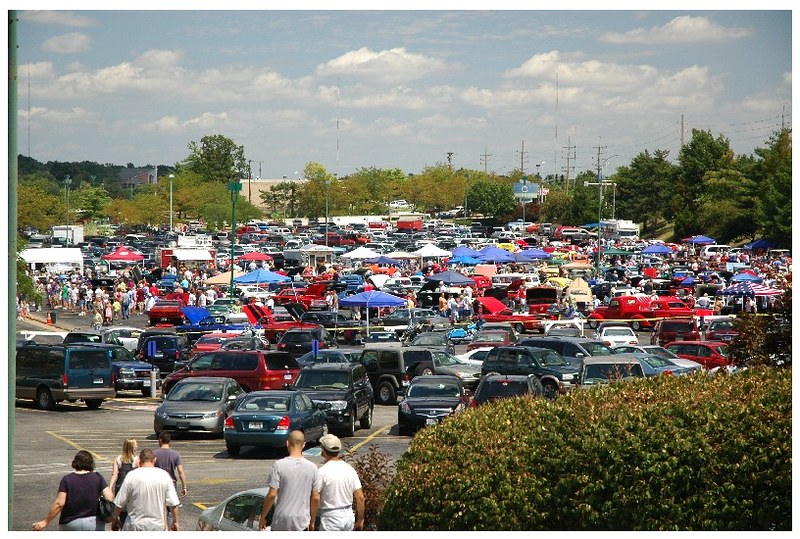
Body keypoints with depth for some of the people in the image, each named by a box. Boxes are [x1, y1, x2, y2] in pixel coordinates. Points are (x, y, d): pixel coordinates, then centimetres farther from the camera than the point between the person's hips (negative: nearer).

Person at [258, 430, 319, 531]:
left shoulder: (279, 466, -10)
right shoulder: (312, 468, -1)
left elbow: (271, 495, -11)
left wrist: (262, 517, -1)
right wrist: (312, 522, 14)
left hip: (281, 522, -2)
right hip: (302, 523, 2)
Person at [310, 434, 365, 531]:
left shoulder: (322, 472, -14)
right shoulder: (350, 469, 3)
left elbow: (315, 498, -17)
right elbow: (360, 497, 3)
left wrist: (312, 522, -9)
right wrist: (360, 520, 12)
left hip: (330, 517, -6)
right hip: (348, 516, 6)